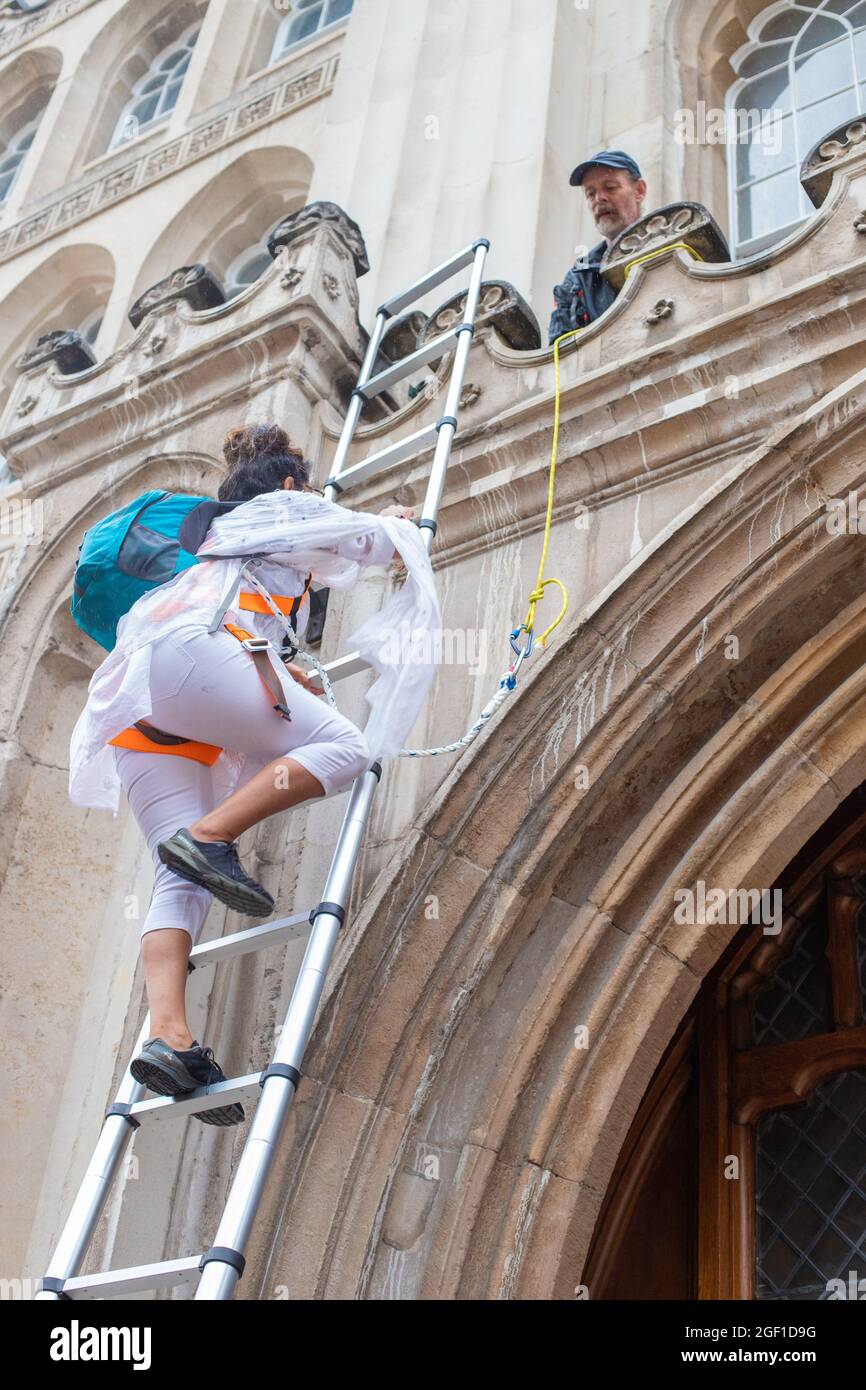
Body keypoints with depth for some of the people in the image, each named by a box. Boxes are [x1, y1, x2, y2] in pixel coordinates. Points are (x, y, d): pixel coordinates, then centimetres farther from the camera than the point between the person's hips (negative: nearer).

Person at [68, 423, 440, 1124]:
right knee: (343, 746, -12)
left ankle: (166, 1034, -28)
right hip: (192, 655, -7)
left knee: (180, 878, -8)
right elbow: (380, 541, 32)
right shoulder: (287, 509, 24)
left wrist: (279, 673, 59)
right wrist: (397, 520, 55)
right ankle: (209, 836, -27)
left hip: (134, 711, 7)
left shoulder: (214, 537, 43)